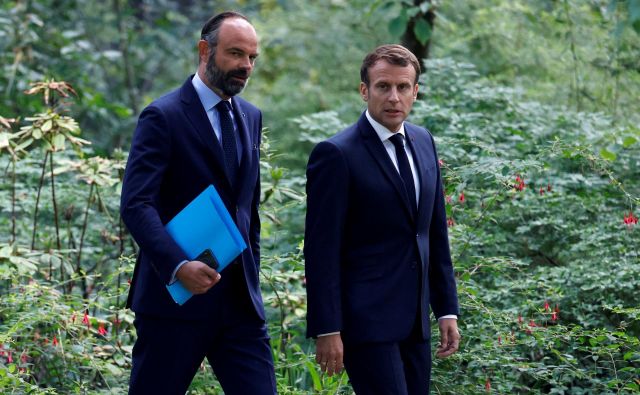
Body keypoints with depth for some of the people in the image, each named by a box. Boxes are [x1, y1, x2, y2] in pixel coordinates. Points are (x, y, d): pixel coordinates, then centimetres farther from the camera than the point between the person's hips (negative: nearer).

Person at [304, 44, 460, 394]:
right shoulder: (336, 154, -11)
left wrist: (447, 309, 13)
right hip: (366, 322, -7)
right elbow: (321, 250, -12)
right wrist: (326, 330, -15)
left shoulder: (423, 142, 11)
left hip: (414, 323, 7)